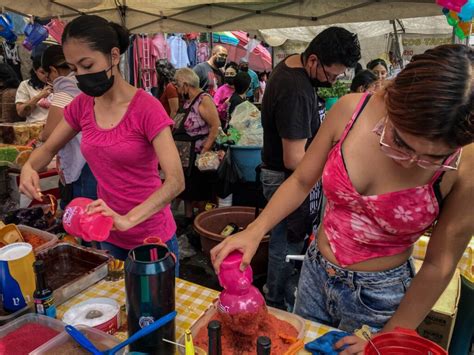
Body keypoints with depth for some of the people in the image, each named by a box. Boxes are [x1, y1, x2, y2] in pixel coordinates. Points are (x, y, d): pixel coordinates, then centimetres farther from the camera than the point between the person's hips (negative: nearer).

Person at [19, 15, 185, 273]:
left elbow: (176, 181, -26)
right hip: (108, 236, 5)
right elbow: (48, 149, 12)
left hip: (151, 237, -5)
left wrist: (128, 219, -38)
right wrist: (29, 167, -11)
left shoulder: (147, 108, -19)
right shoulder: (81, 105, -1)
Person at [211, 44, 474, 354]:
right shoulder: (351, 110, -19)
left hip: (379, 297, -2)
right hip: (315, 273, 3)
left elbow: (440, 265, -13)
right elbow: (301, 181, -5)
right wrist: (255, 231, -17)